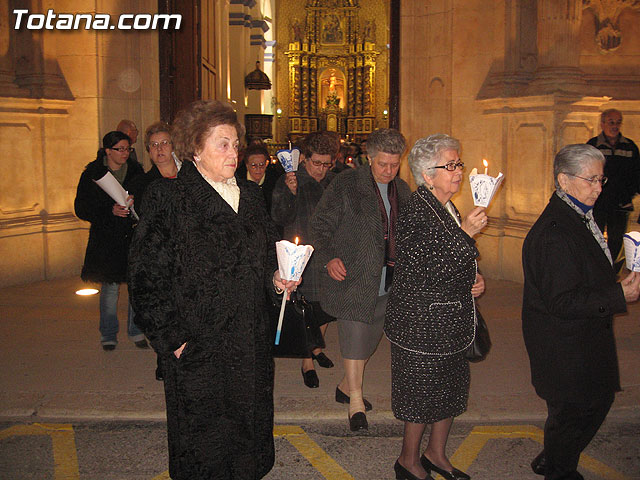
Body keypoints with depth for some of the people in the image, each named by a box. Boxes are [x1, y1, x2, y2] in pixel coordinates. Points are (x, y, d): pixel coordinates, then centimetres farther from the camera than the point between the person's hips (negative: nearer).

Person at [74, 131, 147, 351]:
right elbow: (81, 208, -3)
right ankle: (108, 334, 17)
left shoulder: (135, 170, 6)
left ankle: (136, 331, 17)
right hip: (106, 239, -2)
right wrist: (111, 210, -16)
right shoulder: (93, 174, -1)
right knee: (110, 287, 1)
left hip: (133, 235, 2)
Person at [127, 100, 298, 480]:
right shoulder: (168, 198, -9)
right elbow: (147, 277, -11)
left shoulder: (250, 195, 10)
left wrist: (275, 277, 0)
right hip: (198, 348, -5)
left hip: (251, 345, 5)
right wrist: (173, 339, -14)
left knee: (250, 430, 16)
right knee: (203, 442, 9)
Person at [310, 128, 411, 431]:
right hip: (352, 279, -6)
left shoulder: (403, 190, 10)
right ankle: (356, 401, 8)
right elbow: (320, 225, -5)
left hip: (387, 281, 6)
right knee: (355, 336, -5)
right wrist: (328, 258, -18)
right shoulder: (345, 184, -7)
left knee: (370, 337, 14)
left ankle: (346, 386, 33)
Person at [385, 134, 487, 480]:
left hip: (452, 321, 9)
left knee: (451, 389, 18)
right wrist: (465, 233, -24)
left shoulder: (449, 209, 11)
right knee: (422, 392, 4)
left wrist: (473, 278, 7)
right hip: (424, 323, -9)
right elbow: (428, 270, -27)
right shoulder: (417, 213, -19)